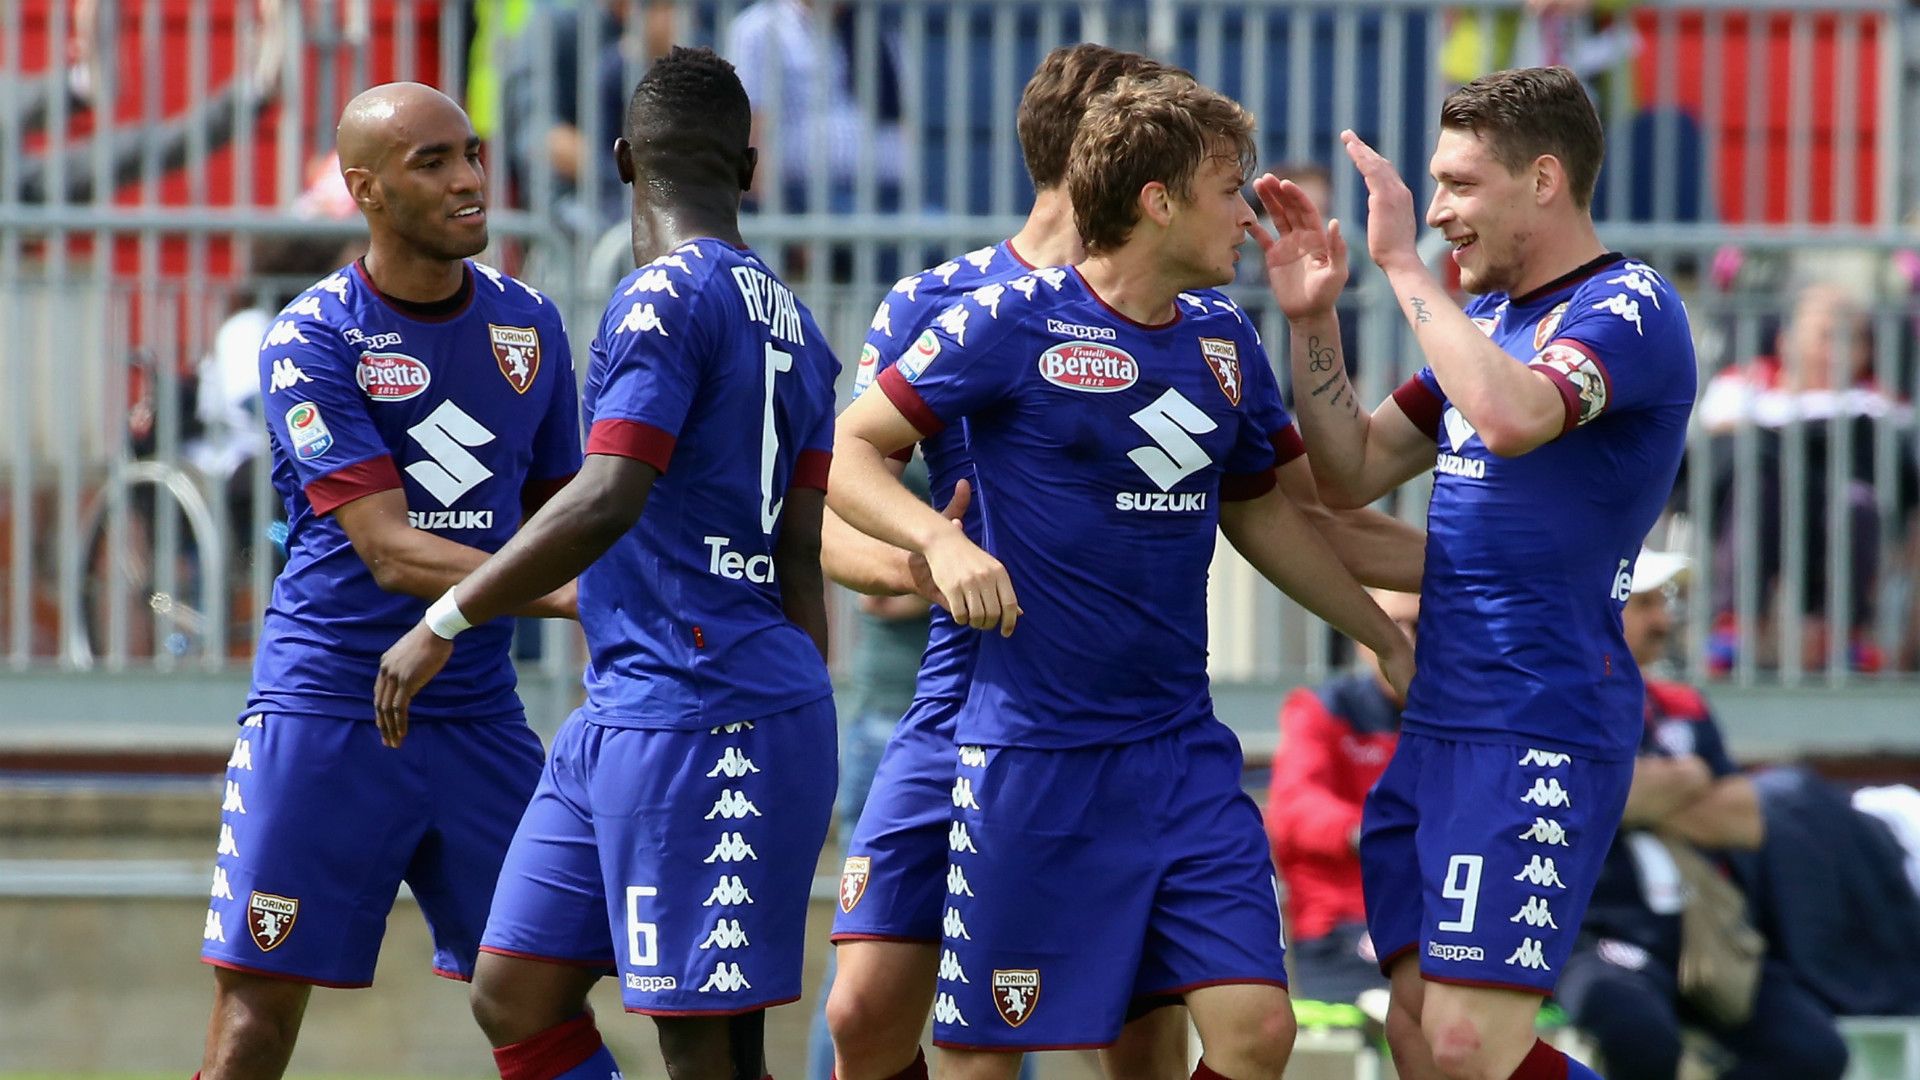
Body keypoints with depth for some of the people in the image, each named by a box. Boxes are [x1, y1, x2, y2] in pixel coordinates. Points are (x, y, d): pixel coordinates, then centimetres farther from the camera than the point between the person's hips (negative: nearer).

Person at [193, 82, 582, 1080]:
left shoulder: (529, 324, 7)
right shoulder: (311, 340, -10)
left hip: (477, 712, 5)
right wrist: (563, 594, -27)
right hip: (326, 705, -5)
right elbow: (391, 551, -18)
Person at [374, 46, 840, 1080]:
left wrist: (445, 622, -18)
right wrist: (805, 775, 22)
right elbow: (801, 567, 18)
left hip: (697, 723, -9)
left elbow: (605, 501, -23)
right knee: (513, 997, 10)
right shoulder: (794, 326, 16)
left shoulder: (667, 296, -11)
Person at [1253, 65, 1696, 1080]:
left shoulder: (1628, 308, -11)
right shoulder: (1487, 318, 17)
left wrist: (1403, 265, -23)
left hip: (1540, 729, -9)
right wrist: (1314, 320, 7)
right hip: (1438, 722, 9)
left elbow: (1510, 416, -31)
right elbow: (1350, 476, 20)